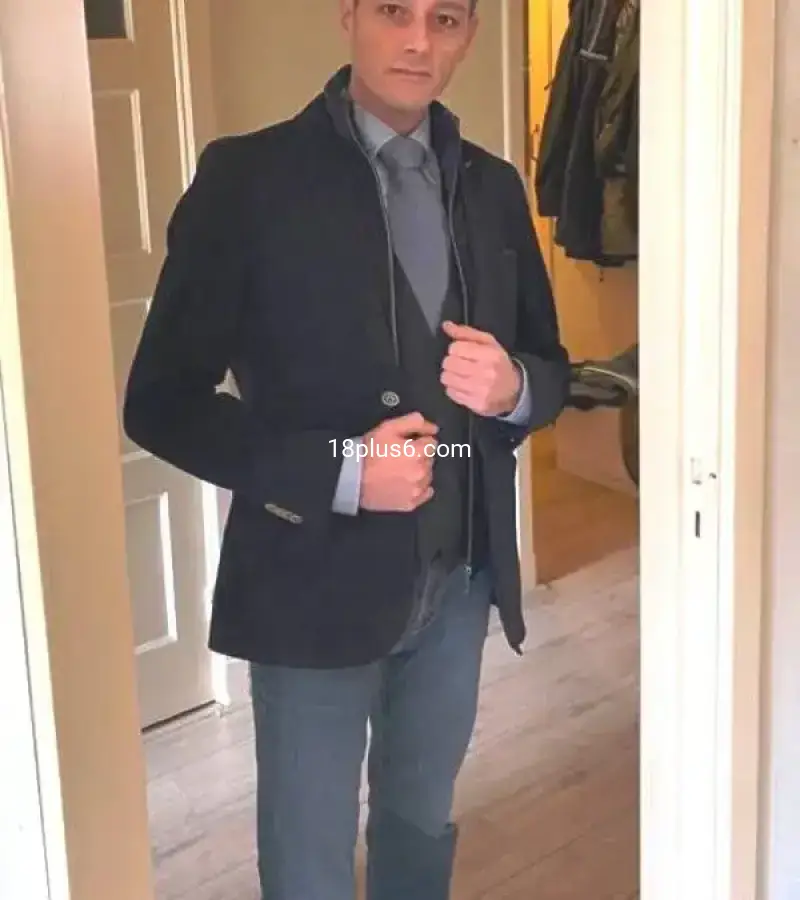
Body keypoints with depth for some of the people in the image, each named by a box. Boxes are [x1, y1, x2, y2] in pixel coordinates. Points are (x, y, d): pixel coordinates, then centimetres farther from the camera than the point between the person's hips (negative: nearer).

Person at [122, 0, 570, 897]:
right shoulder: (247, 178, -11)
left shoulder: (492, 187, 4)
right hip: (316, 582, -4)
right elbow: (162, 402, -11)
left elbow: (549, 366, 12)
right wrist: (335, 472, -22)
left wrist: (514, 389, -12)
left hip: (460, 579, 5)